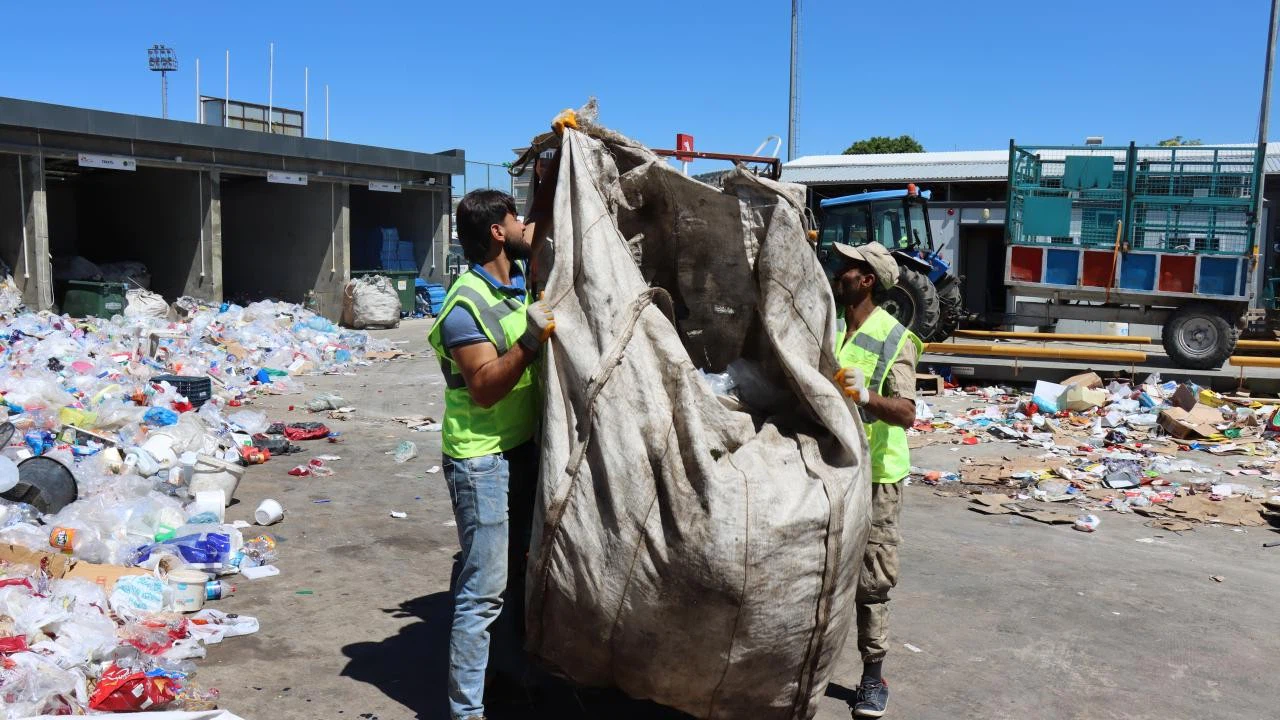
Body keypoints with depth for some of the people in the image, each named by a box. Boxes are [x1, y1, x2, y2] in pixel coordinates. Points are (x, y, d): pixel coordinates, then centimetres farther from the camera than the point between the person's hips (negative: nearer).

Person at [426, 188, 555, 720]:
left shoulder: (524, 277, 5)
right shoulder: (466, 304, -19)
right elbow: (484, 388, -24)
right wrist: (530, 340, -33)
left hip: (522, 448, 8)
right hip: (482, 459, -8)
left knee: (515, 567, 20)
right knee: (484, 585, -6)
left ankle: (509, 664, 37)